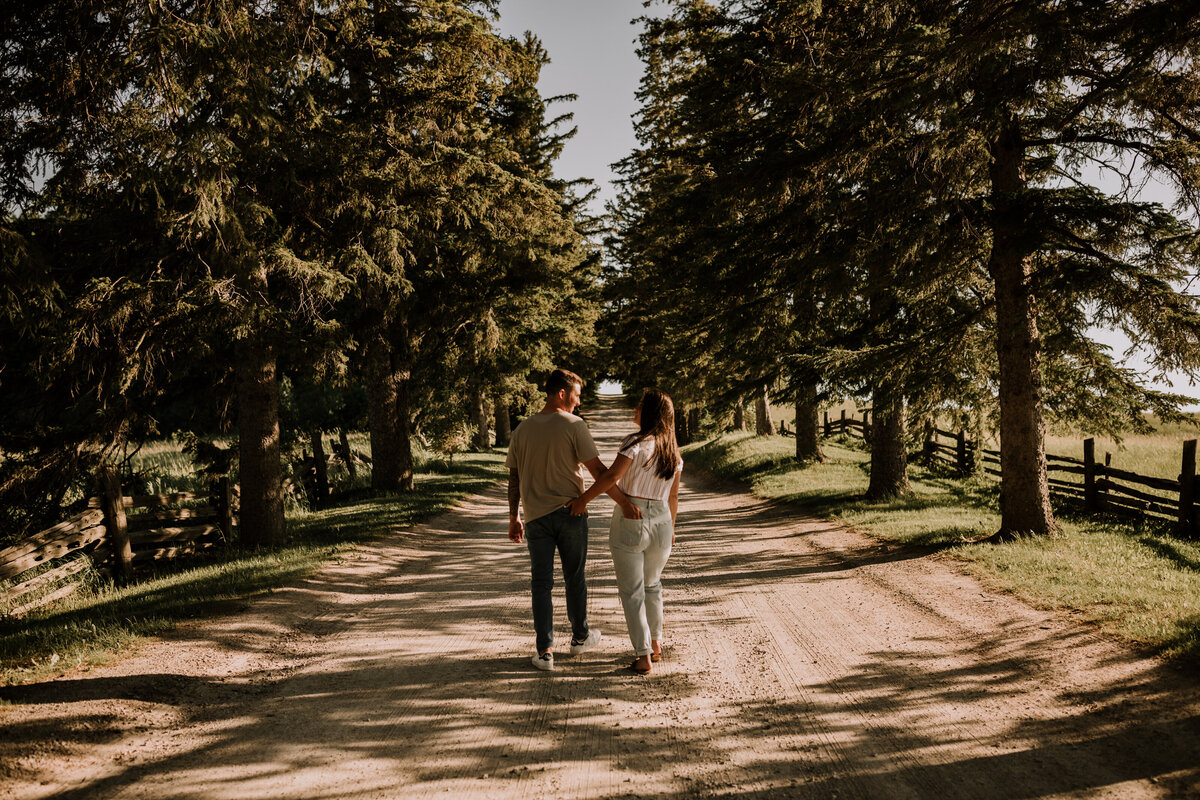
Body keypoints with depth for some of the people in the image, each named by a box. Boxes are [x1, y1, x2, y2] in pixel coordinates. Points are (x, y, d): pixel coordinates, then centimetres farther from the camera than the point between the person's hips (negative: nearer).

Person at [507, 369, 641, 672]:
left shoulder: (522, 430, 4)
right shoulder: (574, 425, -8)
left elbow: (513, 478, 8)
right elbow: (597, 469, -14)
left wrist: (514, 518, 15)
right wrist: (624, 502, -13)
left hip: (536, 516, 2)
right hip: (570, 511, -2)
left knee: (541, 583, 6)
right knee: (574, 578, 14)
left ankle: (544, 651, 5)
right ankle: (580, 637, 31)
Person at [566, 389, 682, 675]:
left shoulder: (636, 442, -12)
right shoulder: (673, 451, 7)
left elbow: (613, 474, -24)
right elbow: (673, 496, 13)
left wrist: (583, 499, -16)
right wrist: (670, 529, 24)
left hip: (629, 520, -5)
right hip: (661, 522, 5)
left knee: (631, 590, 5)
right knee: (652, 584, 25)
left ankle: (643, 656, 4)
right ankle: (656, 643, 34)